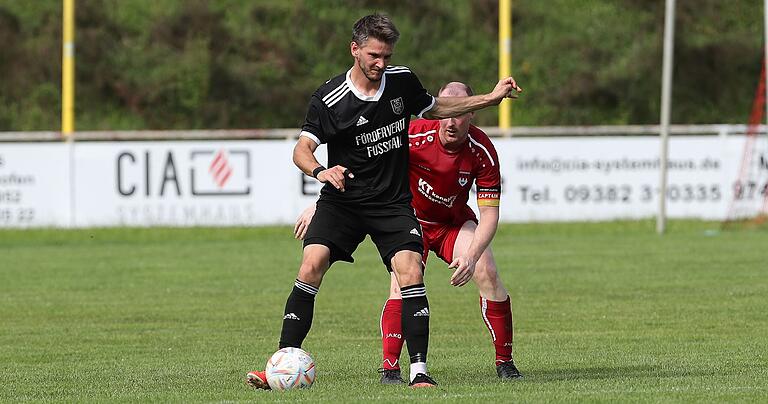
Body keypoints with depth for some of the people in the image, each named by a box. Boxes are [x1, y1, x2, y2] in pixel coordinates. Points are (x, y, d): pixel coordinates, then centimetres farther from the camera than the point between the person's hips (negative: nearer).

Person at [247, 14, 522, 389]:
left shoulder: (402, 81, 0)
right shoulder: (329, 99, -13)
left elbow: (434, 108, 20)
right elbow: (302, 148, -16)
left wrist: (491, 98, 18)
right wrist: (320, 171, -39)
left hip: (393, 203, 2)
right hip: (341, 201, -2)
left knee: (410, 273, -17)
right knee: (311, 266, -20)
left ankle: (419, 370, -11)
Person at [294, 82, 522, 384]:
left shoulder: (482, 151, -23)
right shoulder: (414, 137, -29)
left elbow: (489, 213, -21)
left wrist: (471, 256, -37)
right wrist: (319, 205, -22)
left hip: (454, 222, 2)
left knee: (487, 274, -18)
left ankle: (505, 362, -3)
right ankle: (389, 367, -23)